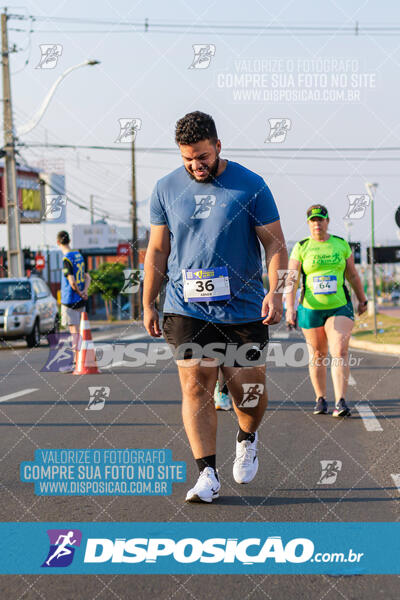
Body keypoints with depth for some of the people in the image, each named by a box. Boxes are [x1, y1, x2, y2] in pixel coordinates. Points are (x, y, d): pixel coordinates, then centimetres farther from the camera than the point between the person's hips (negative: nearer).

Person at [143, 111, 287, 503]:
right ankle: (207, 475, -3)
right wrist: (147, 304, 10)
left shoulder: (251, 186, -3)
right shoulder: (166, 189, 4)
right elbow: (157, 250, 11)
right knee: (195, 387, -8)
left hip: (243, 310, -1)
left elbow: (275, 244, 0)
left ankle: (247, 439, 36)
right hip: (186, 309, 1)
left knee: (248, 389, 4)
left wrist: (275, 291, -14)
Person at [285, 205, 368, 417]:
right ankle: (320, 399, 24)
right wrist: (290, 308, -13)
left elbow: (353, 275, 15)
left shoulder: (341, 244, 5)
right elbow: (291, 280, -4)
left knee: (340, 352, -14)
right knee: (317, 355, 8)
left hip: (340, 307, 0)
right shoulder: (301, 248, 0)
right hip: (311, 309, 0)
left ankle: (340, 402, -19)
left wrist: (362, 300, 19)